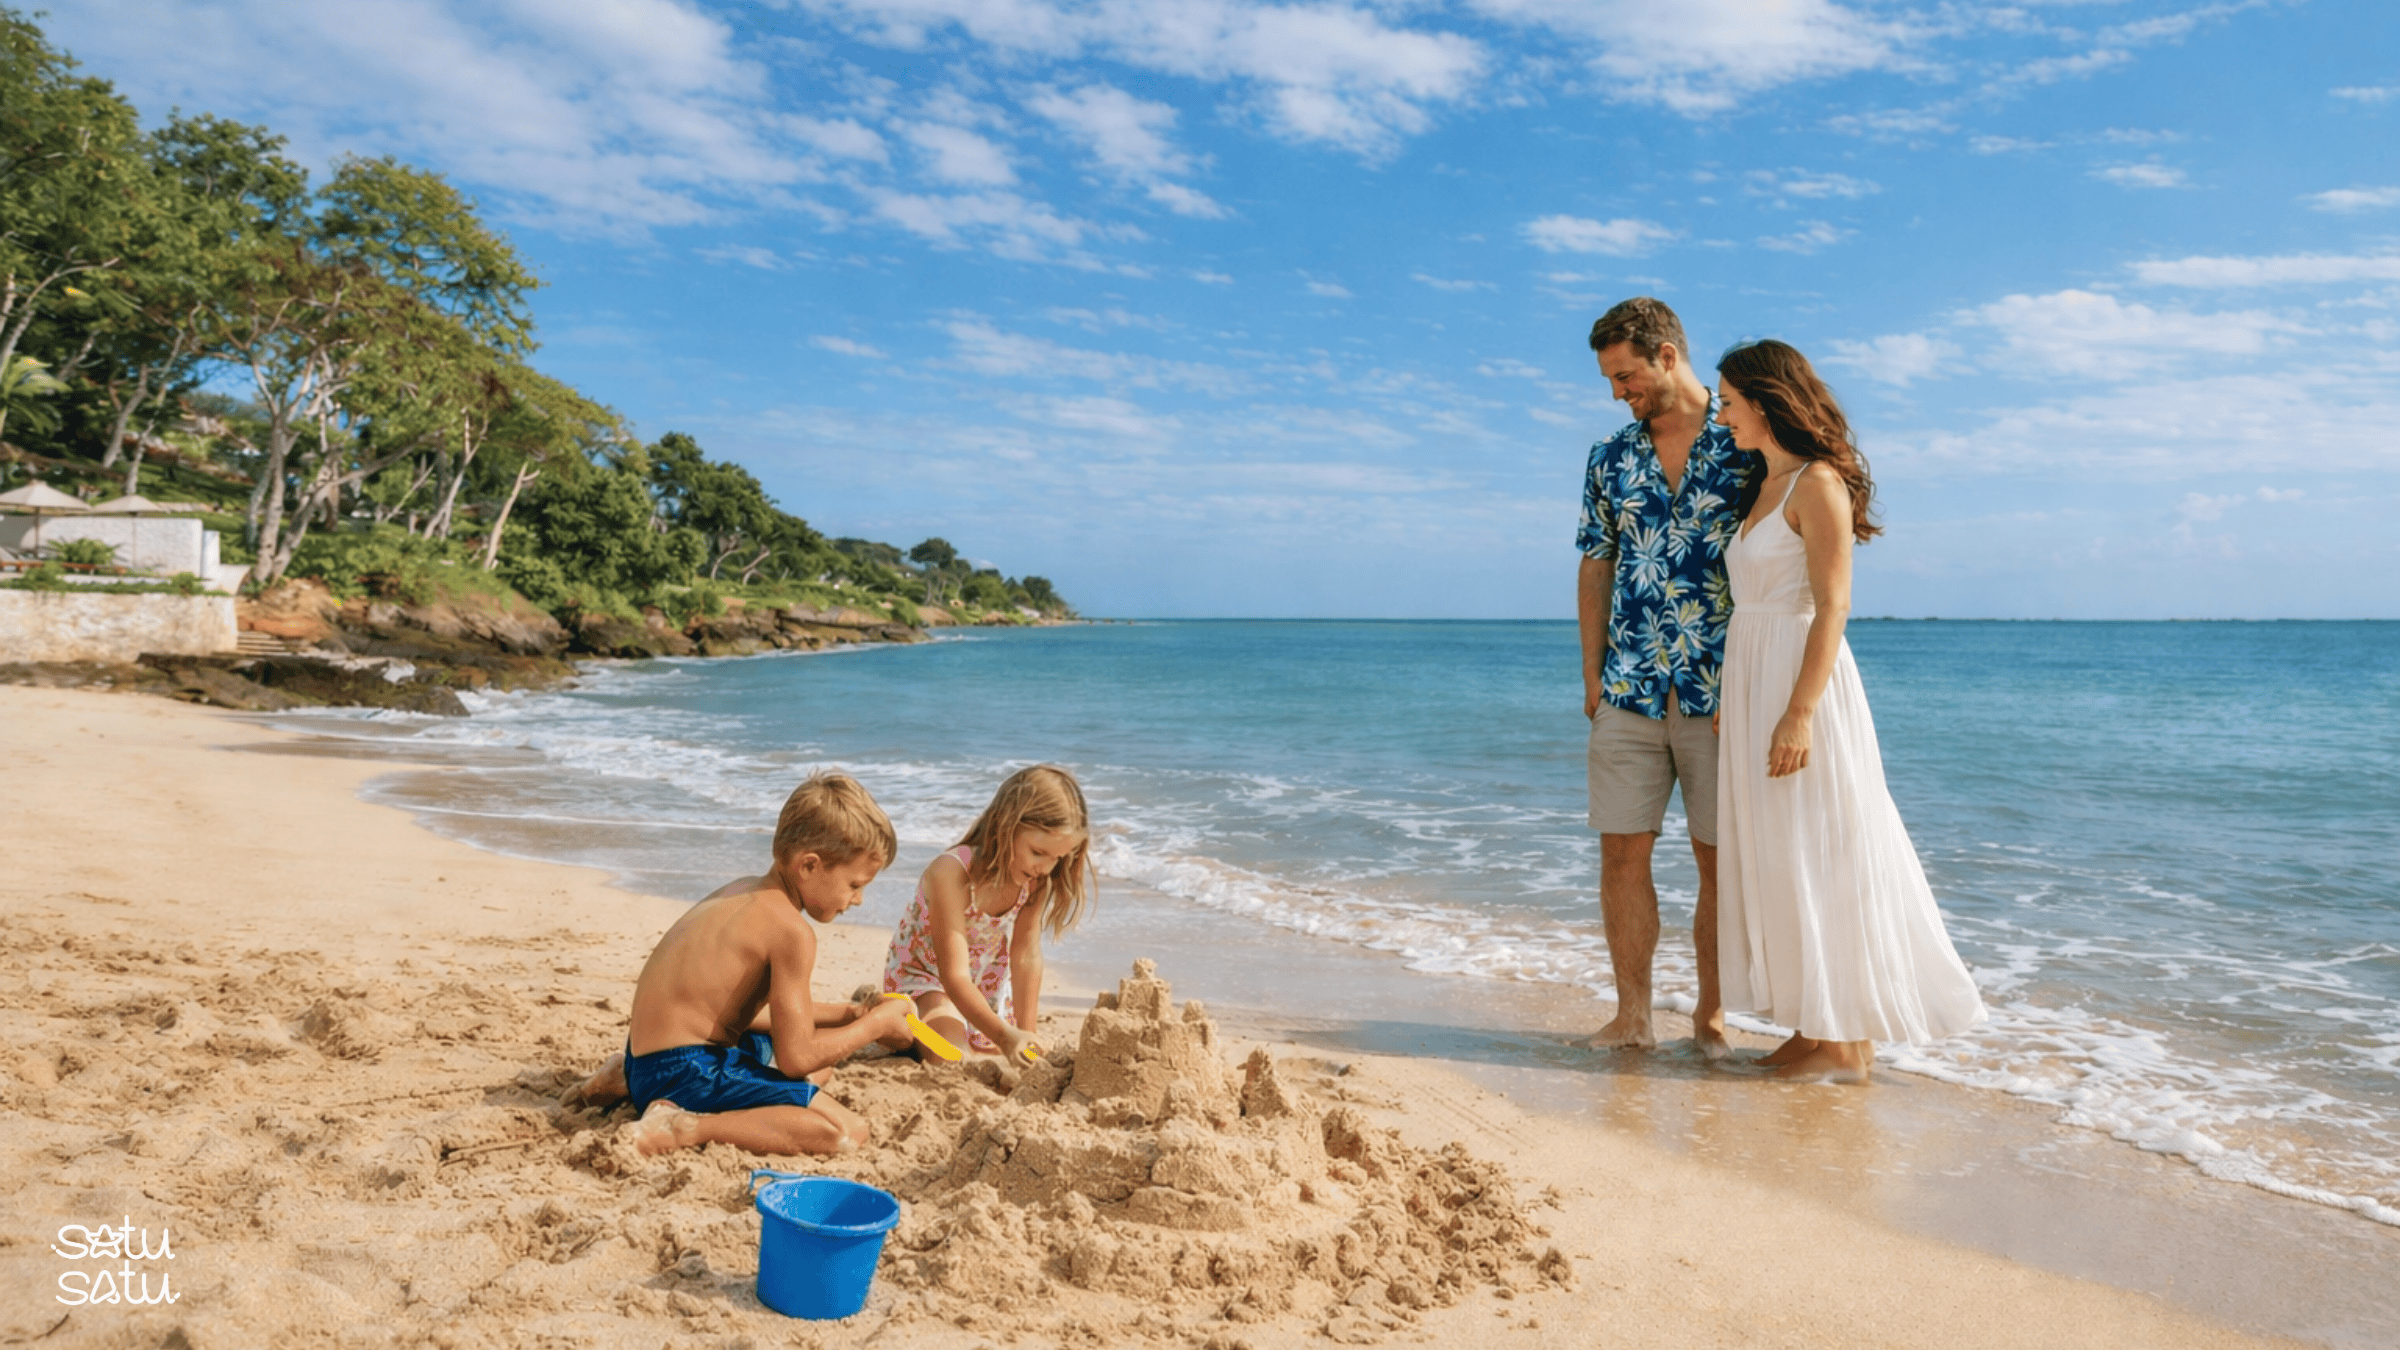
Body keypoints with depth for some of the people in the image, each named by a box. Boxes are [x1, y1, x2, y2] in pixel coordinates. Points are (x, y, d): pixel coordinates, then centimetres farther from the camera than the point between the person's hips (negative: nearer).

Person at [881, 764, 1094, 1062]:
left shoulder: (1037, 880, -22)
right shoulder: (951, 874, -40)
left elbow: (1026, 956, -17)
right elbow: (955, 975, -41)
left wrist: (1026, 1032, -19)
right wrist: (1005, 1036, -51)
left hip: (986, 975, 6)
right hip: (923, 970, -5)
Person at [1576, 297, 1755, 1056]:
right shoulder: (1609, 461, 10)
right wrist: (1592, 675, 7)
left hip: (1720, 692, -3)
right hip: (1628, 690, 3)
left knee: (1719, 859, 4)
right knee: (1622, 850, 2)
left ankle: (1711, 1015, 18)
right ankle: (1632, 1015, 12)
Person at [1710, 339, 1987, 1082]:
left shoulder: (1818, 484, -10)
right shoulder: (1767, 487, 16)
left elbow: (1831, 607, -17)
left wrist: (1799, 712, -23)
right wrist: (1737, 701, 17)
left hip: (1803, 685, -9)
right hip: (1754, 686, 9)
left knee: (1823, 860, -3)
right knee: (1777, 861, 11)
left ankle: (1848, 1043, 7)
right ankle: (1814, 1029, 20)